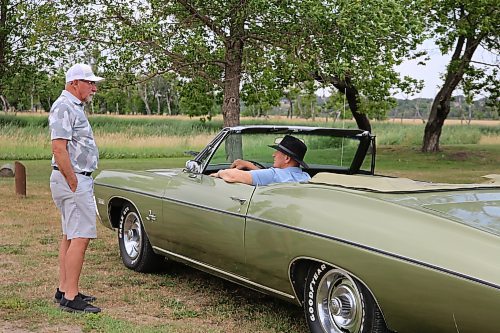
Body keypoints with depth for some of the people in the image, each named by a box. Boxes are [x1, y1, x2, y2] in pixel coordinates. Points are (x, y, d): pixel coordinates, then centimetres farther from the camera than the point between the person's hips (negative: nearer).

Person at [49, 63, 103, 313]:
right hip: (72, 180, -11)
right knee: (80, 238, -11)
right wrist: (74, 185, -20)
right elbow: (59, 149, -22)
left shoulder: (74, 107, 18)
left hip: (76, 179, 11)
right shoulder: (64, 108, -14)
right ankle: (70, 298, -8)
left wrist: (79, 183, 15)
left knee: (70, 236, 14)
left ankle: (64, 290, 22)